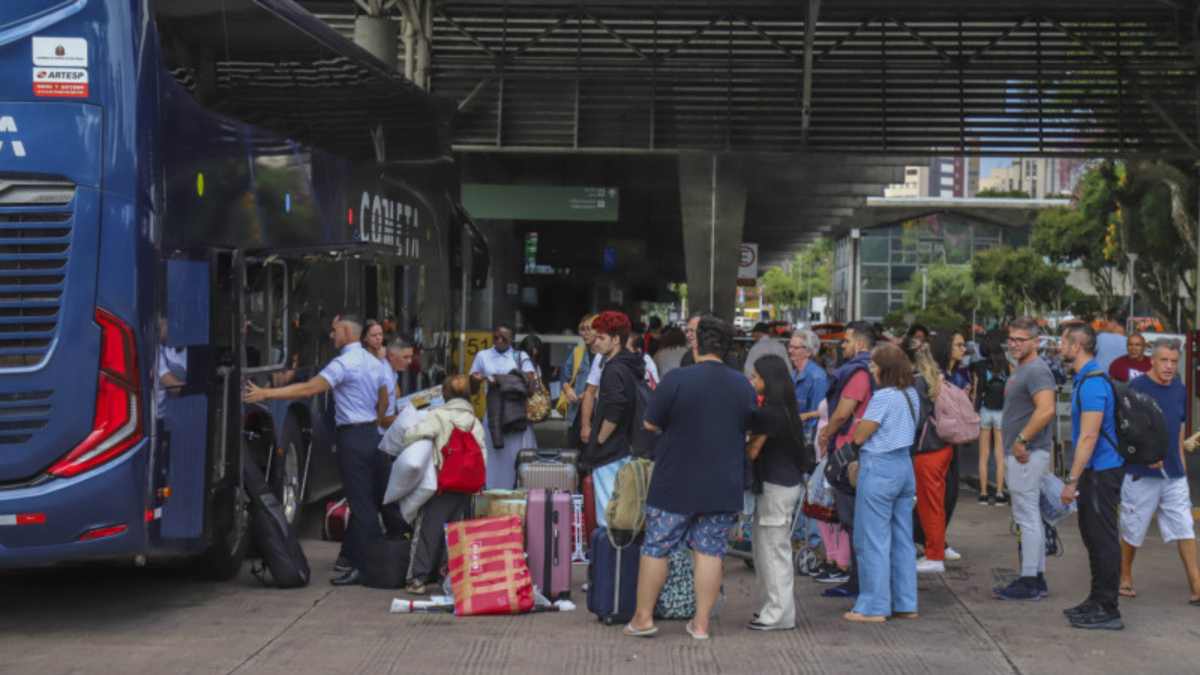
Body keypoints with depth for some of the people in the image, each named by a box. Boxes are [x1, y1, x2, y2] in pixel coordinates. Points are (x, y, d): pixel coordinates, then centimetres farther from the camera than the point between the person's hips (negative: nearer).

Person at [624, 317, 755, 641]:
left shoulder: (677, 379, -14)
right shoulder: (743, 385, 2)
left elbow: (650, 424, -6)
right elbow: (750, 429, 14)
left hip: (675, 483, -3)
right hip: (723, 486, 4)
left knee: (655, 548, 8)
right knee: (710, 552, 7)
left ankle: (643, 618, 14)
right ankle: (701, 623, 9)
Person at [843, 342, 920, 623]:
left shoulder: (883, 397, -17)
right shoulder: (912, 395, 9)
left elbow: (859, 436, -13)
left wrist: (861, 418, 6)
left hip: (879, 468, -9)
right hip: (904, 465, 9)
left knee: (873, 541, -1)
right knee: (902, 540, 13)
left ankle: (874, 607, 3)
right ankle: (906, 604, 17)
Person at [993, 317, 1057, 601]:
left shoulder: (1036, 370, -16)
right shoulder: (1020, 369, 17)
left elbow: (1046, 410, -30)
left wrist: (1022, 440, -24)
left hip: (1026, 454, -11)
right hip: (1019, 453, 11)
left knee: (1027, 517, -6)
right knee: (1031, 517, 14)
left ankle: (1029, 583, -3)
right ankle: (1036, 578, 21)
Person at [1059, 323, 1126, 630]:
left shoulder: (1092, 383, -20)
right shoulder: (1085, 378, 13)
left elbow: (1089, 437, -23)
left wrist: (1071, 481, -21)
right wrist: (1076, 477, 22)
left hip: (1101, 472, -10)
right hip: (1095, 470, 10)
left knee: (1103, 540, -4)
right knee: (1093, 536, 16)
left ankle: (1108, 610, 1)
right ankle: (1098, 601, 26)